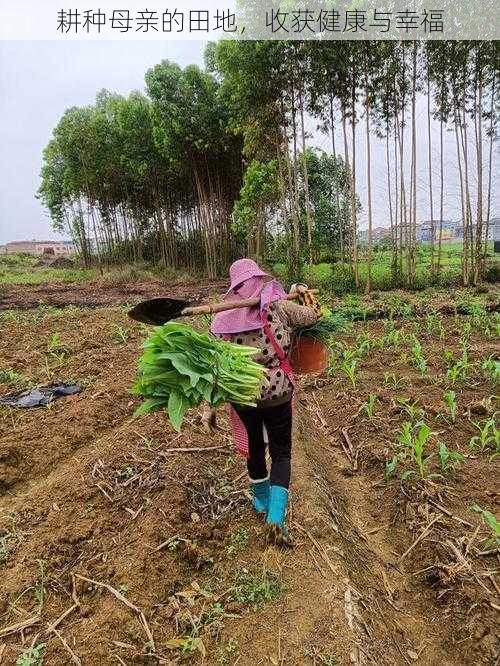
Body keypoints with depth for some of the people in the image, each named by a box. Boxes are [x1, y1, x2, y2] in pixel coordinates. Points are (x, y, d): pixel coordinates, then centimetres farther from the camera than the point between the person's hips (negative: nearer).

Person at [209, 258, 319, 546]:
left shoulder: (224, 319, -6)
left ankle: (262, 503, 43)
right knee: (281, 453, 13)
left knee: (255, 448, 23)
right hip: (277, 393, -2)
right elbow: (312, 316, 3)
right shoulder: (277, 306, -10)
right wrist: (304, 292, 23)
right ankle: (276, 517, 2)